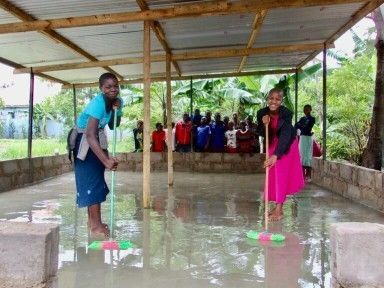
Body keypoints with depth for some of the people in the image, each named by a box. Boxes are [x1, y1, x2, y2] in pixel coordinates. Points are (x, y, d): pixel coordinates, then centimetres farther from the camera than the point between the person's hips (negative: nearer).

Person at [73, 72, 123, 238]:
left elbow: (113, 126, 2)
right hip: (83, 138, -8)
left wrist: (116, 110, -16)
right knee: (91, 178, -11)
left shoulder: (118, 101, -7)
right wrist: (106, 160, -49)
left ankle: (92, 220, 22)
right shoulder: (98, 103, -31)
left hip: (98, 137, 8)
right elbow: (90, 135, -41)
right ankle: (95, 225, -8)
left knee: (97, 178, 11)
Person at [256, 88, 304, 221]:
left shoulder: (286, 113, -30)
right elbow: (261, 134, -8)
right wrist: (264, 124, -31)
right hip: (272, 144, 4)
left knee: (282, 173, -11)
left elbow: (285, 135, -39)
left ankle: (279, 209, -9)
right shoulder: (262, 113, -19)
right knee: (273, 174, 6)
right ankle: (278, 205, 19)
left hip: (287, 145, -4)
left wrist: (276, 155, -50)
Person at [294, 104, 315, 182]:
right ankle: (303, 175, 12)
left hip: (308, 138, -6)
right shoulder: (302, 118, 16)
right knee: (302, 156, 6)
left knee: (307, 156, -6)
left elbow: (307, 128, -13)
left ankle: (308, 176, -3)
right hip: (302, 138, 6)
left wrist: (299, 126, -1)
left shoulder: (312, 119, -4)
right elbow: (296, 126, 7)